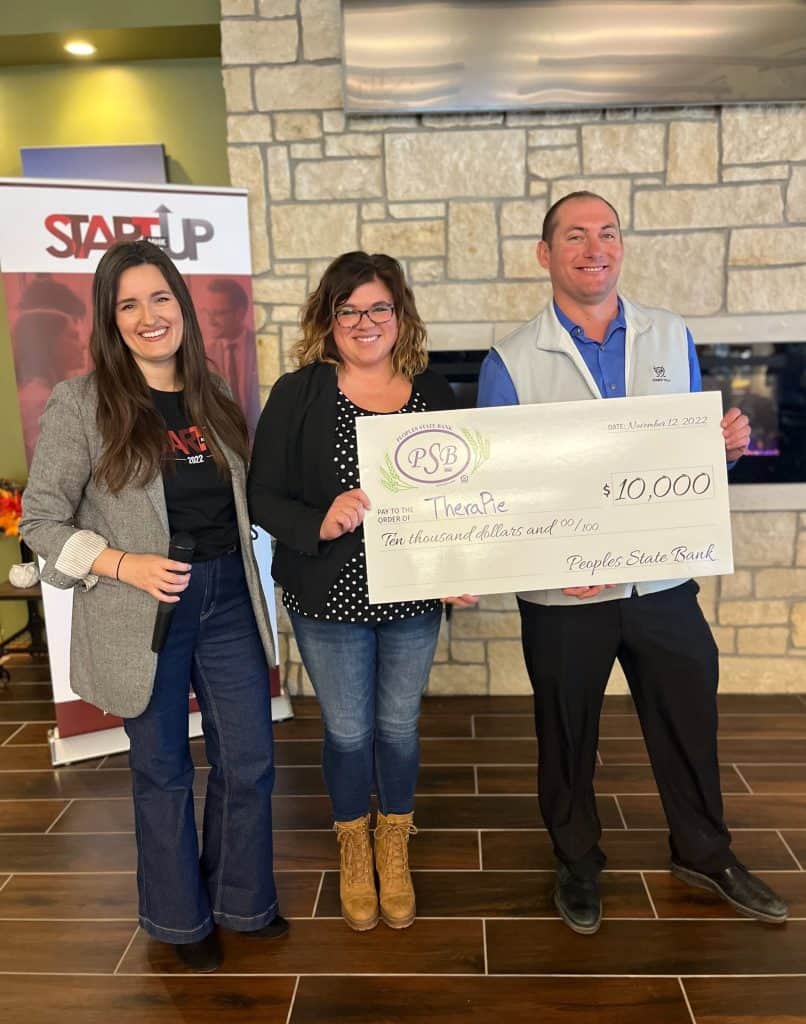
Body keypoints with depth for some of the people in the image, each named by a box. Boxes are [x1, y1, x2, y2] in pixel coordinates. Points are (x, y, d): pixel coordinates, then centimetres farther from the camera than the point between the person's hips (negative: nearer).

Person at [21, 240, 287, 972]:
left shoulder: (213, 398, 6)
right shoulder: (81, 404, -8)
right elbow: (41, 519, -6)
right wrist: (124, 564, -18)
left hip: (228, 602, 4)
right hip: (142, 614, -4)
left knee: (249, 764, 11)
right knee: (163, 771, 14)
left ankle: (241, 900, 38)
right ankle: (180, 918, 39)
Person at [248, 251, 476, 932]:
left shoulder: (434, 392, 0)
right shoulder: (299, 394, -8)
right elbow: (263, 496, -8)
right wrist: (319, 524, -26)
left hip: (414, 596, 2)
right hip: (331, 597, -2)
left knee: (399, 725, 17)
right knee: (348, 731, 13)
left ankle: (394, 846, 43)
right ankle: (353, 849, 41)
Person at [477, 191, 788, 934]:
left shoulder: (671, 337, 4)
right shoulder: (511, 362, -6)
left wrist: (728, 442, -11)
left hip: (663, 579, 3)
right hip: (563, 591, -2)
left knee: (688, 721, 18)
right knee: (567, 735, 15)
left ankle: (704, 852, 44)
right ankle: (578, 862, 40)